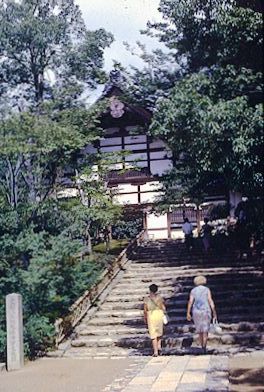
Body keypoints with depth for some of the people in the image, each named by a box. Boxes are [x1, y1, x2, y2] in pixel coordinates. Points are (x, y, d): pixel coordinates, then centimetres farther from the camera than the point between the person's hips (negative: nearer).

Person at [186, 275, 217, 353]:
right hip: (206, 311, -2)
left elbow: (190, 302, -5)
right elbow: (211, 301, -6)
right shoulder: (207, 290, 0)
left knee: (200, 330, 15)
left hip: (196, 312, 2)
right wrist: (214, 313, -3)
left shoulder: (193, 291, 4)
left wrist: (188, 313, -5)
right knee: (205, 330, -3)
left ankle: (202, 347, 23)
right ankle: (204, 347, -21)